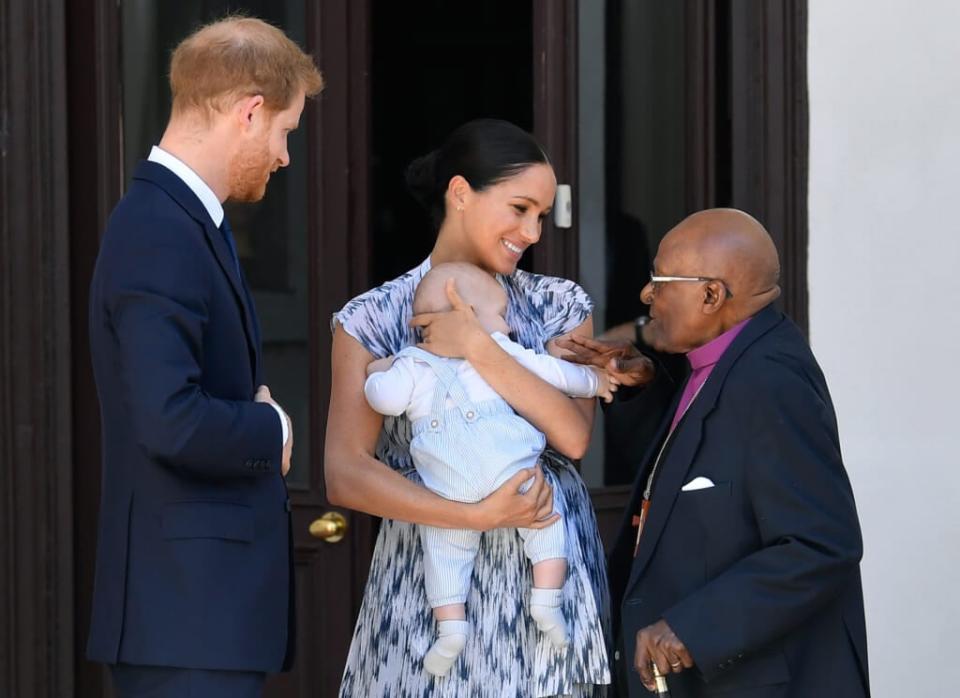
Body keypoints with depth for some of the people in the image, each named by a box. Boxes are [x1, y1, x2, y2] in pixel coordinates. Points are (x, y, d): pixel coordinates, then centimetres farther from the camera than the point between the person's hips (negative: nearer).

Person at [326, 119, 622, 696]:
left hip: (547, 577, 2)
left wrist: (479, 349, -15)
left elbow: (574, 436, -8)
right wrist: (476, 515, -17)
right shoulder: (374, 319, -1)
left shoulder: (558, 306, 6)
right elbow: (346, 476, -10)